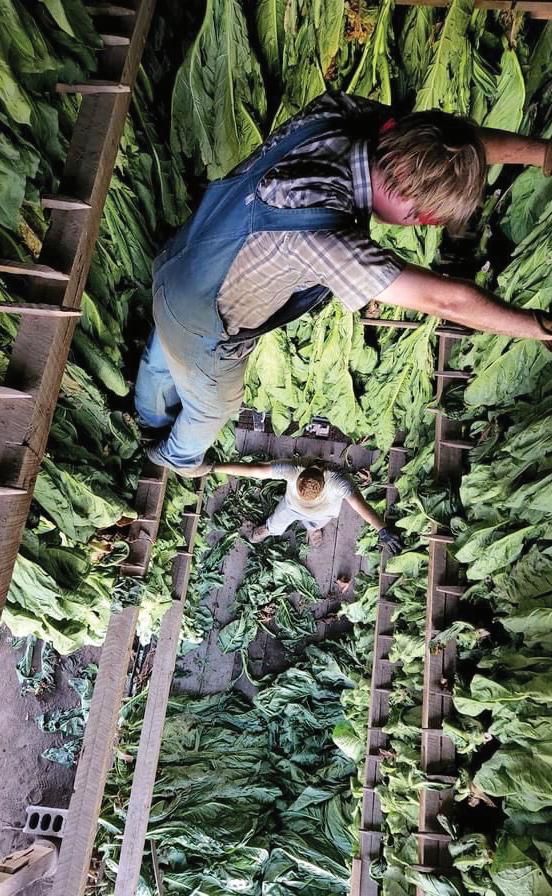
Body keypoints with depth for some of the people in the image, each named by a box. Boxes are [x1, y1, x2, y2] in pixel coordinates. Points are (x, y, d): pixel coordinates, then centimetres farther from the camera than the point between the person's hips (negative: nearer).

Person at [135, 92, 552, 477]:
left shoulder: (337, 114, -21)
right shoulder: (322, 232, -44)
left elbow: (457, 140, -8)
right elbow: (444, 299, -38)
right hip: (203, 333, -7)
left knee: (162, 358, 36)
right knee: (212, 406, 26)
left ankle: (153, 415, 71)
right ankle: (179, 457, 60)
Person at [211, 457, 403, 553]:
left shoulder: (337, 479, -49)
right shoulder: (291, 469, -45)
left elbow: (361, 505, -60)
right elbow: (252, 469, -43)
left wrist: (383, 530, -74)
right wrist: (213, 467, -44)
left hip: (322, 513, 0)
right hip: (291, 505, 0)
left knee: (314, 525, 35)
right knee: (275, 526, 29)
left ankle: (313, 528, 73)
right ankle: (268, 529, 67)